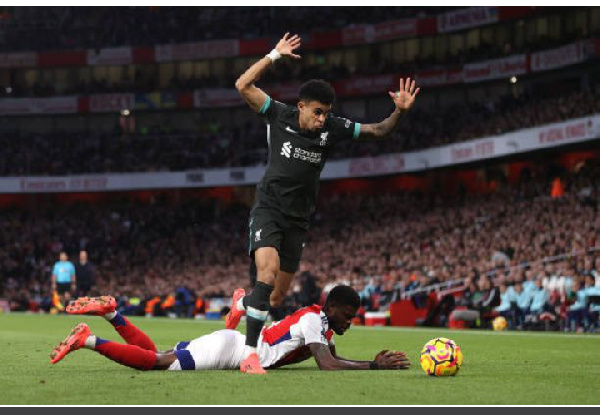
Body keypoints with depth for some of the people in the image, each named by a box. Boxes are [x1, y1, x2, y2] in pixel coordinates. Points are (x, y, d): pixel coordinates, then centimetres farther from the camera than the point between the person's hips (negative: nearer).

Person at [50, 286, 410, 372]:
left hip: (230, 345, 9)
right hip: (226, 348, -9)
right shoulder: (312, 320, -16)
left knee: (153, 355, 11)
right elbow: (328, 366, -26)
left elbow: (331, 358, 21)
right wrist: (375, 366, -22)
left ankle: (111, 312, 11)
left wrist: (374, 361, 8)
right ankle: (88, 340, -15)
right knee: (153, 362, -16)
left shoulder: (323, 322, 13)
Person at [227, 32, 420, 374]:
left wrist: (400, 111, -13)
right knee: (269, 272, -29)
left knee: (277, 299, 9)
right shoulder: (280, 116, -8)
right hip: (268, 210, -4)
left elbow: (378, 131, 4)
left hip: (298, 220, 4)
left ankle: (244, 302, 47)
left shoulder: (333, 128, -3)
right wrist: (275, 56, -18)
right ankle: (250, 355, -27)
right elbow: (244, 86, -15)